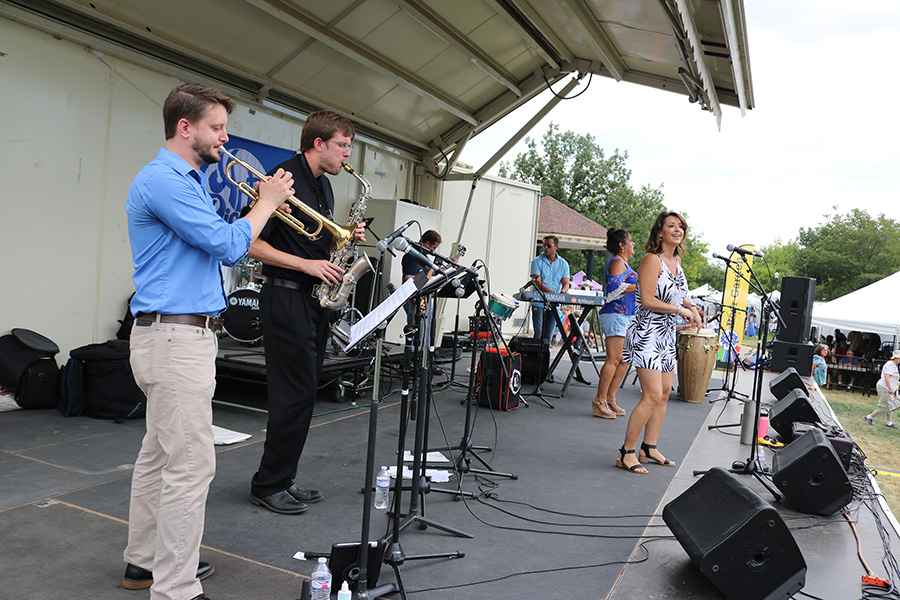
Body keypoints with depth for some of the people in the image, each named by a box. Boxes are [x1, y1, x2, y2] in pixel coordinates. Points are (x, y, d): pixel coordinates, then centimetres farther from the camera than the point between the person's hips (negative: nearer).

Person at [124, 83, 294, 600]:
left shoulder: (190, 183, 19)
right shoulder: (163, 180, -13)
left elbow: (226, 251, 20)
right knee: (191, 465, -8)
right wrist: (267, 204, -5)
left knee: (160, 455, 17)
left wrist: (265, 209, 10)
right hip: (176, 338, -11)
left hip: (180, 336, 11)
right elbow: (226, 245, -20)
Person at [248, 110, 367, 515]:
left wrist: (345, 236, 5)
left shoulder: (323, 185, 16)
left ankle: (283, 480, 23)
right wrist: (306, 264, -21)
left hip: (314, 298, 9)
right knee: (294, 394, -6)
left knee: (302, 393, 12)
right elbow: (251, 243, -17)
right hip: (285, 297, -9)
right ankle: (267, 485, 9)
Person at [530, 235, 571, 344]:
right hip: (538, 303, -2)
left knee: (548, 335, 4)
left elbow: (566, 282, 0)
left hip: (554, 304, 2)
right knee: (538, 333, -6)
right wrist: (548, 291, -31)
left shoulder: (563, 264, 9)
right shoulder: (537, 261, 0)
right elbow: (537, 281, -12)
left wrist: (563, 290, -25)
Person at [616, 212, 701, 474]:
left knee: (664, 394, 11)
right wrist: (681, 310, -13)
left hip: (667, 335, 9)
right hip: (646, 333, -9)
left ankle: (649, 448, 23)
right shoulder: (652, 259, -13)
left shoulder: (677, 261, 14)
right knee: (652, 395, -14)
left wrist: (691, 307, 12)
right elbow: (648, 300, -21)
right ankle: (627, 453, -5)